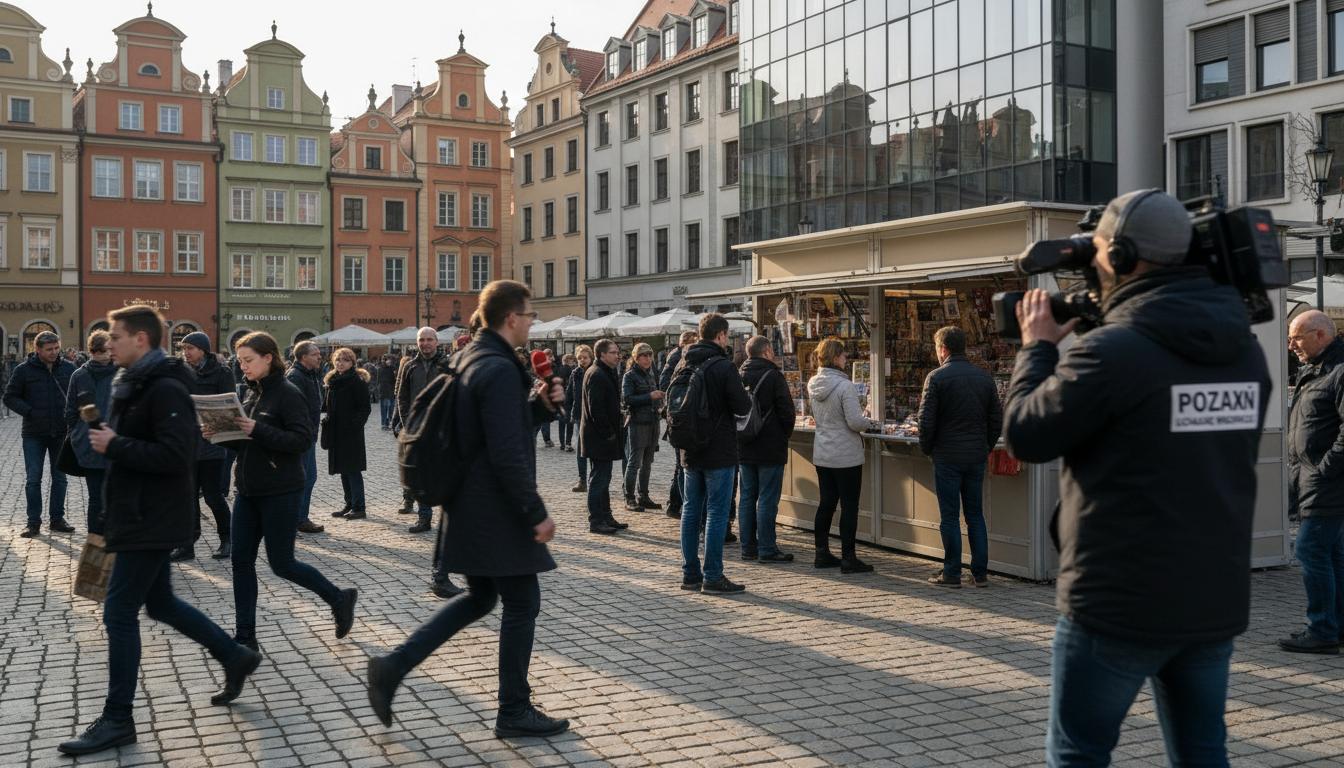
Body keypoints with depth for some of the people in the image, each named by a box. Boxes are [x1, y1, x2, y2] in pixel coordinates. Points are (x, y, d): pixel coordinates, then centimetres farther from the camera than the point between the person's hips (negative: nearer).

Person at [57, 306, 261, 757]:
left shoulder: (166, 389, -19)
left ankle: (117, 721, 6)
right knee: (161, 603, 18)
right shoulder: (134, 384, 13)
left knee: (119, 614, -4)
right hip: (140, 517, 10)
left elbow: (176, 455, -27)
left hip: (152, 521, -10)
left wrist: (115, 446, -23)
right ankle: (235, 658, 30)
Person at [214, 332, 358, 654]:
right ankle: (245, 636, 12)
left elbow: (303, 440, -20)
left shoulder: (288, 394, -13)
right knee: (241, 560, 5)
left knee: (281, 564, -1)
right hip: (248, 491, 8)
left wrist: (257, 429, -27)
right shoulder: (252, 393, 11)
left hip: (281, 492, -8)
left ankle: (339, 599, 20)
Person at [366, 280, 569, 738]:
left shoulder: (468, 358, 11)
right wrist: (536, 513, -19)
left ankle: (393, 667, 16)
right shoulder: (500, 370, -21)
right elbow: (507, 454, -25)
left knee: (479, 598, 20)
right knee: (522, 603, 3)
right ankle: (514, 712, 15)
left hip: (470, 505, 10)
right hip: (496, 510, -10)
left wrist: (540, 403, 6)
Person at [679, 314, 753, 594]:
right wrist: (746, 400, 6)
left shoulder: (685, 363, 6)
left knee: (691, 510, 12)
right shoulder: (723, 366, -15)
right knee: (717, 512, -2)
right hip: (719, 451, -7)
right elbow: (743, 408, -15)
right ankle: (712, 577, -1)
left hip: (690, 451, 7)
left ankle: (690, 573, 17)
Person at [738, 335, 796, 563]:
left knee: (747, 497, 11)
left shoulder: (738, 376, 7)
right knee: (767, 499, -3)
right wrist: (785, 435, 3)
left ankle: (748, 546, 15)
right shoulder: (773, 376, -11)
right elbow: (786, 410, -12)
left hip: (744, 449, 6)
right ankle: (767, 549, -1)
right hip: (770, 448, -6)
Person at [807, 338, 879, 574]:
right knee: (849, 506, 0)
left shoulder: (813, 384, 3)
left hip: (822, 455, 7)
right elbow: (855, 422, -21)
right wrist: (871, 423, 0)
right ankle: (848, 558, 4)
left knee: (826, 503, 15)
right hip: (846, 456, -7)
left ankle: (822, 553, 21)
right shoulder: (845, 386, -20)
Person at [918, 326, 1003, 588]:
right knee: (976, 515, 12)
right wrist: (986, 446, 16)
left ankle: (952, 573, 5)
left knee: (950, 517, 2)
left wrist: (926, 448, 3)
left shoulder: (937, 377, -10)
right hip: (977, 456, 5)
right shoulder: (984, 376, 6)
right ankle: (980, 573, 13)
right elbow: (997, 418, 9)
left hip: (947, 456, -5)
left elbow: (926, 420, -12)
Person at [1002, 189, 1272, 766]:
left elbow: (1026, 436, -10)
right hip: (1218, 599, 6)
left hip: (1120, 601, -6)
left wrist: (1037, 346, 5)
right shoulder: (1245, 349, 4)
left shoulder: (1109, 350, -19)